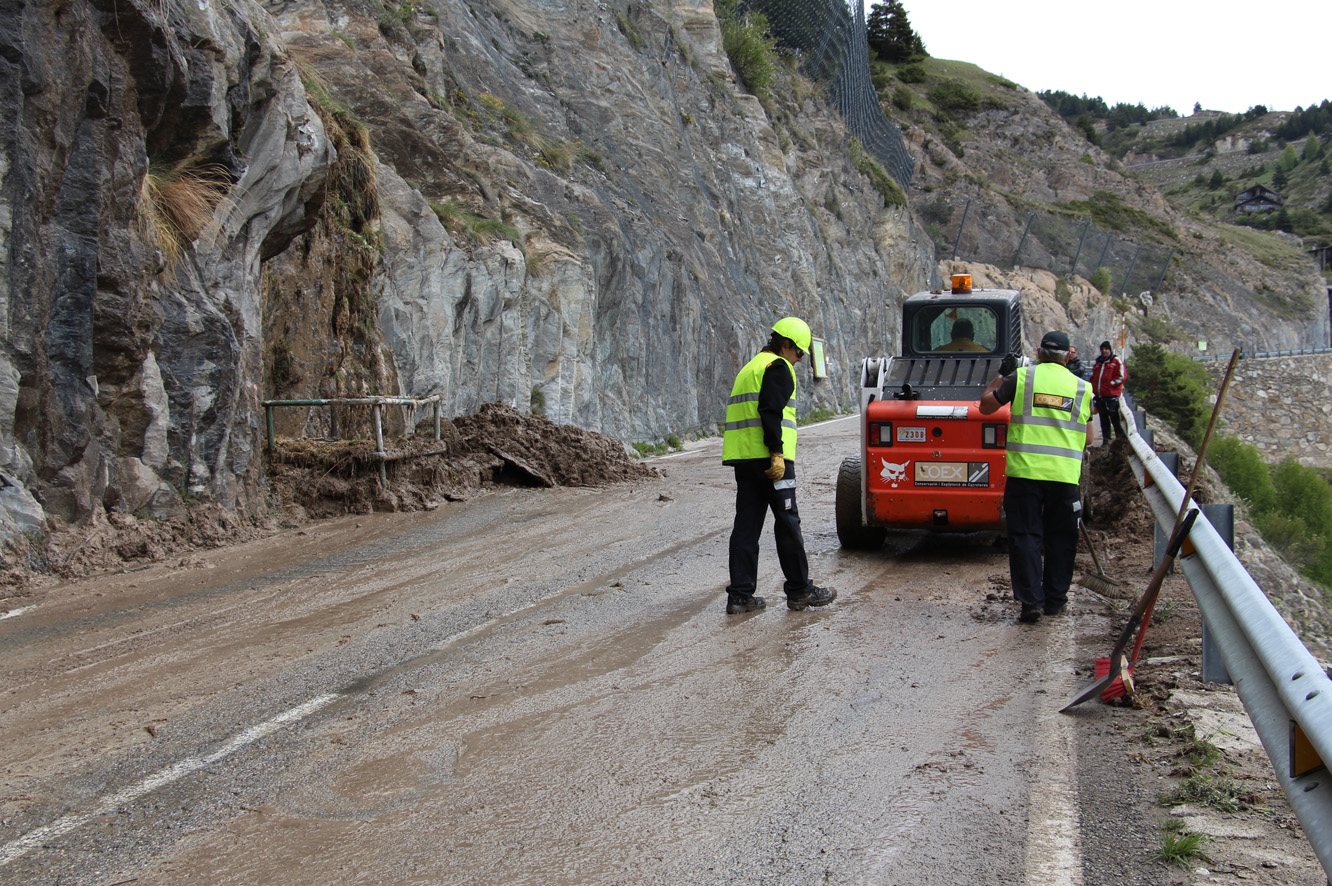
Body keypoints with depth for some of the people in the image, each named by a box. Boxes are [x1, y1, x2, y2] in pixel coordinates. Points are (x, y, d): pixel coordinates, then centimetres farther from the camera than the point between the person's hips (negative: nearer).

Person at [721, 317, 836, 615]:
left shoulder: (749, 368, 25)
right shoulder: (778, 367, -4)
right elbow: (771, 411, -17)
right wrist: (777, 453, -21)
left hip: (742, 457, 9)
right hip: (768, 457, -9)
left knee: (746, 524, 6)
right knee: (787, 524, 0)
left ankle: (740, 595, 4)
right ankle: (800, 591, 8)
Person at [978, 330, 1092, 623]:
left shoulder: (1022, 378, 1)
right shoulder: (1082, 387, 8)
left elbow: (986, 406, 10)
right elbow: (1087, 437, 14)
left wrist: (998, 378, 24)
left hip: (1025, 470, -2)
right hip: (1065, 474, 2)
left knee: (1025, 536, 3)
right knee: (1060, 538, 14)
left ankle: (1031, 601, -3)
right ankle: (1055, 600, 20)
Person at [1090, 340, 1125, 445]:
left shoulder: (1116, 361, 0)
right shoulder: (1098, 363, 18)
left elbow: (1121, 377, -7)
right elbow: (1093, 378, 26)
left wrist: (1110, 383, -11)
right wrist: (1094, 387, 12)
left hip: (1111, 396, -6)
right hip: (1100, 396, 6)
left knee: (1115, 419, -6)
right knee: (1104, 420, 8)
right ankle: (1106, 439, 13)